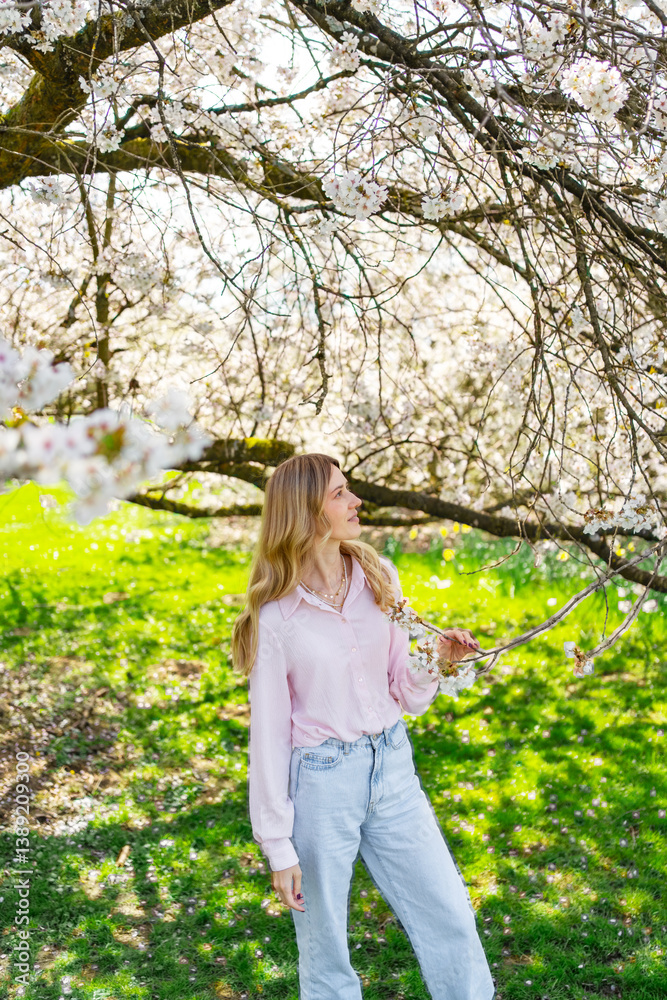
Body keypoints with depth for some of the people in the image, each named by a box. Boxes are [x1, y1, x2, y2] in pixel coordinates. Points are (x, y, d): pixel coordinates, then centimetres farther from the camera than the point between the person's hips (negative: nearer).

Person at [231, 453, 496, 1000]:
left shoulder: (380, 578, -1)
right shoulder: (277, 616, -13)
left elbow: (405, 693, 7)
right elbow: (269, 733, -8)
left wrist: (440, 659, -14)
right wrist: (279, 847, -6)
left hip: (392, 768, 4)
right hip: (321, 782, -4)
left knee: (451, 915, 11)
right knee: (325, 947, 13)